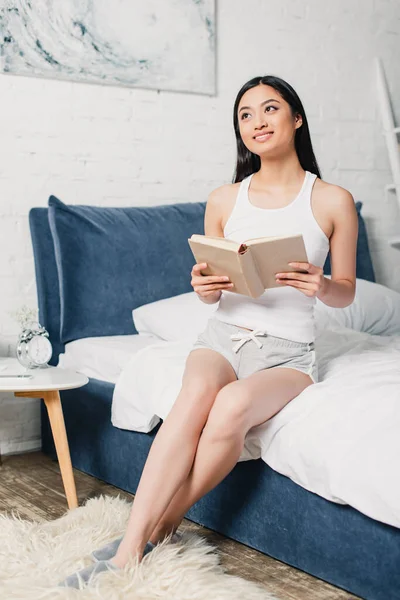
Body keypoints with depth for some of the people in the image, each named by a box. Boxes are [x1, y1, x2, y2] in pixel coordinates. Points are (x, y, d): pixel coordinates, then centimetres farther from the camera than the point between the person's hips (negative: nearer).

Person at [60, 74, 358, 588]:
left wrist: (320, 286, -16)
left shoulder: (333, 201, 2)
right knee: (197, 392, -34)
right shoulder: (223, 201, 9)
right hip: (223, 334, 2)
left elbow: (346, 292, 8)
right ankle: (127, 552, -35)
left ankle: (160, 527, -18)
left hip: (286, 351, -1)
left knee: (233, 404, -35)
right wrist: (204, 285, -10)